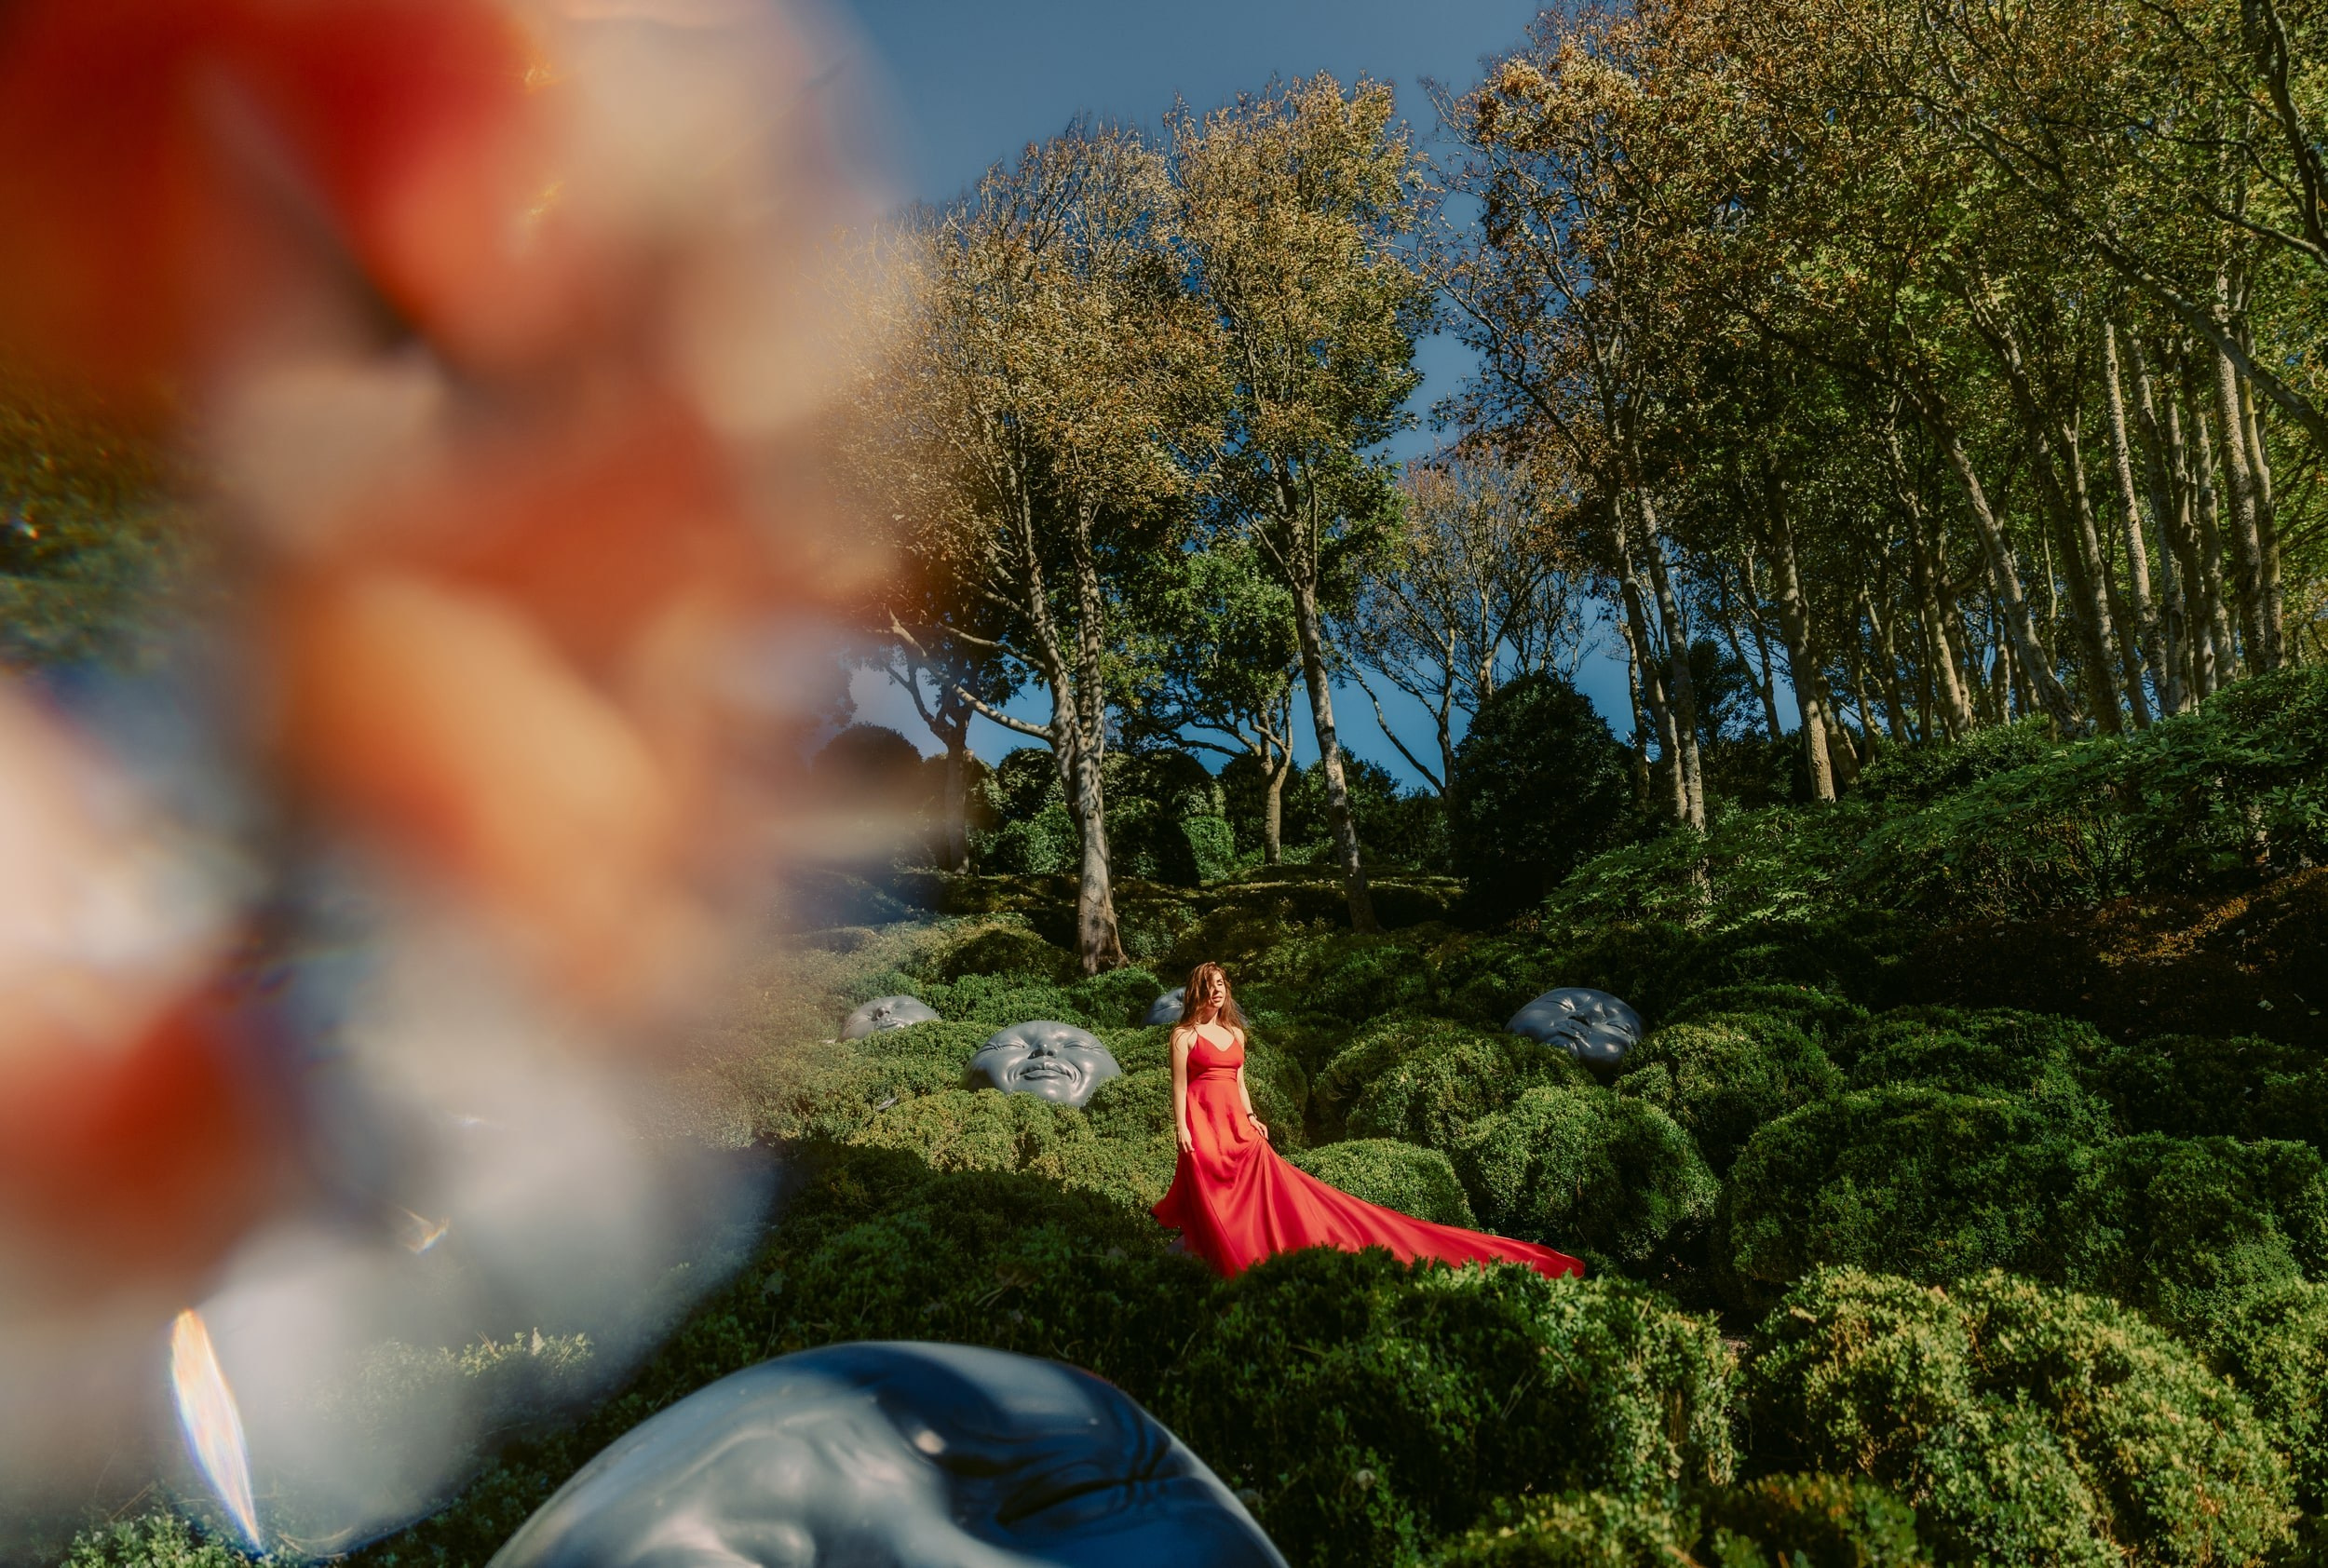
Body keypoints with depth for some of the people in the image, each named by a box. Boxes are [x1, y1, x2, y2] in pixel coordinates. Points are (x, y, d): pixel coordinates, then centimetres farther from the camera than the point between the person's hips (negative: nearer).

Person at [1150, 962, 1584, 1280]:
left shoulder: (1235, 1032, 17)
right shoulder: (1185, 1034, 0)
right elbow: (1178, 1086, -4)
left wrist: (1251, 1119, 8)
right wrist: (1182, 1131, -12)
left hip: (1238, 1127, 5)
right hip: (1203, 1126, -5)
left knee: (1276, 1192, -1)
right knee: (1215, 1211, -2)